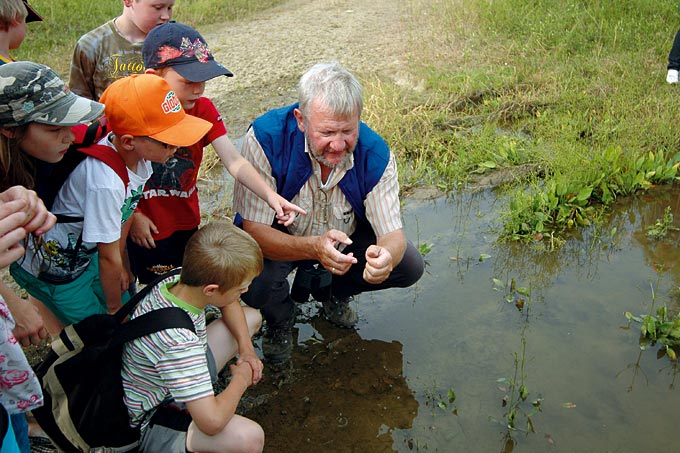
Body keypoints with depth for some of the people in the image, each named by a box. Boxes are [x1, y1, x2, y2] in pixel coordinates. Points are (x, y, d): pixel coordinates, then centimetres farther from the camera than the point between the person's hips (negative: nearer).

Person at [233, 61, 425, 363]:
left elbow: (393, 235, -21)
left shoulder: (375, 154, -24)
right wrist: (314, 248, -52)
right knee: (253, 282, -34)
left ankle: (331, 292, 17)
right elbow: (254, 229, -32)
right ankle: (279, 319, 7)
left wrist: (386, 256, -49)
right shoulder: (266, 138, -32)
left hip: (347, 236, 3)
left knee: (410, 265, -13)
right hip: (277, 240, -3)